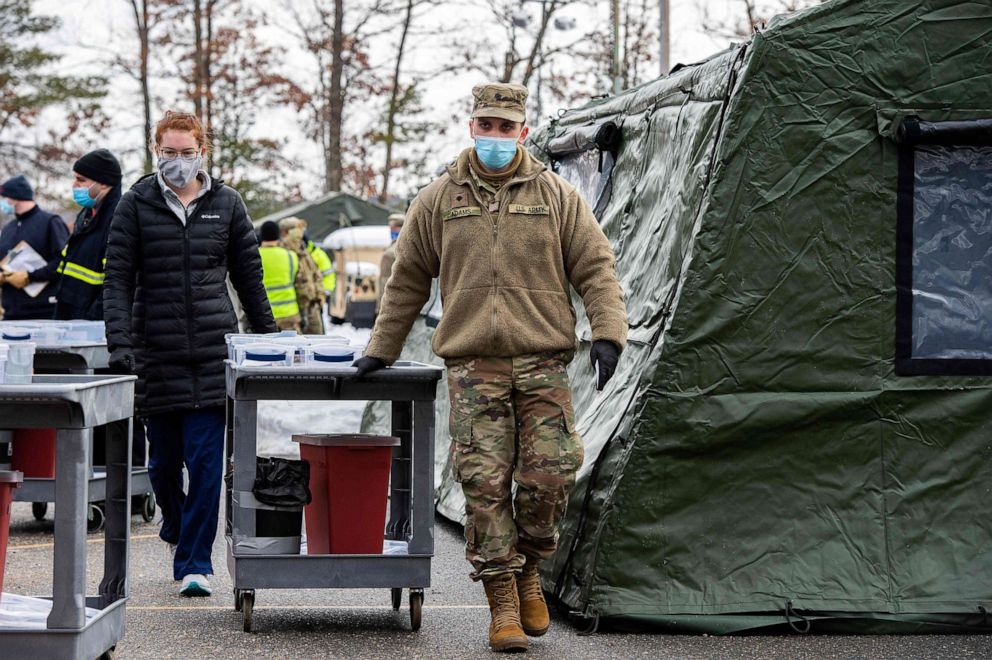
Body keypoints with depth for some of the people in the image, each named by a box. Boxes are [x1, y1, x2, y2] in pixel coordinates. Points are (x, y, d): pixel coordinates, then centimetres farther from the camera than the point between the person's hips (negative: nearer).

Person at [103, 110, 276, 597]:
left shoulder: (226, 204, 8)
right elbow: (118, 278, -1)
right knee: (163, 461, 10)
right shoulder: (136, 205, 3)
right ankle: (177, 533, 37)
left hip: (214, 352, 0)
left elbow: (249, 277, 14)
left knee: (206, 459, -7)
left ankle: (194, 561, -2)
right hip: (156, 353, 0)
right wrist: (120, 343, -13)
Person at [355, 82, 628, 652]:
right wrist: (382, 349, 20)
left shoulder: (557, 196, 8)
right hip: (472, 366, 0)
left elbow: (596, 268, 6)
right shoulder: (439, 201, 11)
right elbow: (408, 282, 18)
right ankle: (504, 603, 1)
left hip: (543, 364, 0)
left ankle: (529, 572, 18)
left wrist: (608, 333, -8)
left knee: (549, 476, -7)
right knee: (485, 483, -6)